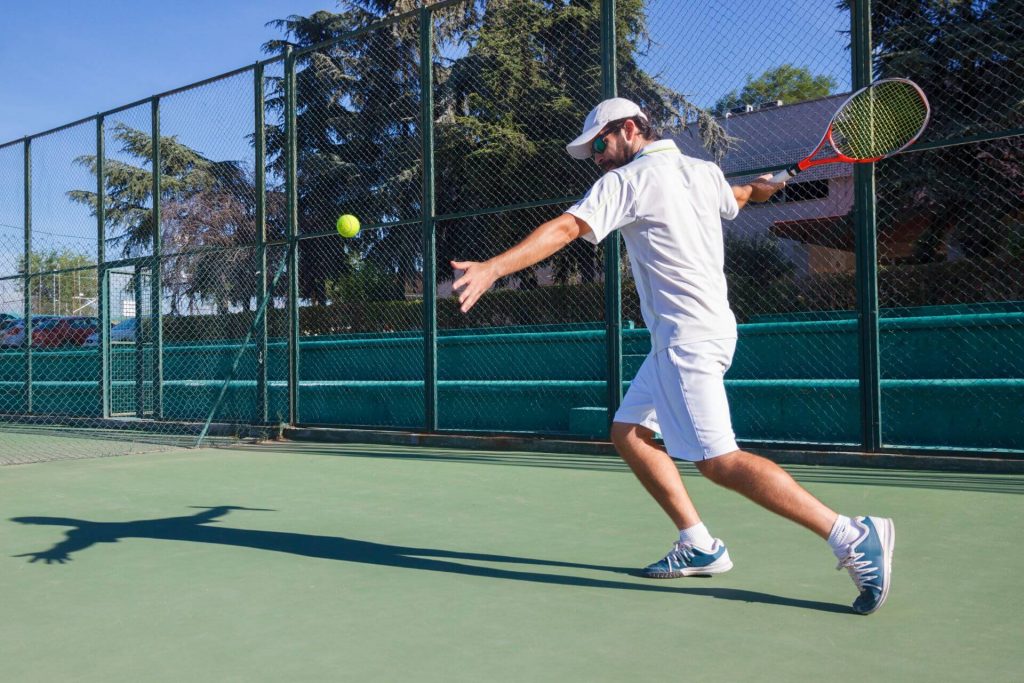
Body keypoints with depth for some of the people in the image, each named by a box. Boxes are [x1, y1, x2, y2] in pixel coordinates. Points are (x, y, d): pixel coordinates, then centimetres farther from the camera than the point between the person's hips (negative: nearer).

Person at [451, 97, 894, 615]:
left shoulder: (627, 181, -9)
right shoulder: (704, 171, 14)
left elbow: (565, 228, -22)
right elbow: (736, 198, 35)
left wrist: (492, 268, -28)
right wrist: (763, 185, 57)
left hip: (688, 337, -10)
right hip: (699, 332, 10)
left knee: (719, 461, -13)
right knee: (628, 433, 12)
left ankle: (853, 537, -11)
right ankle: (699, 546, 13)